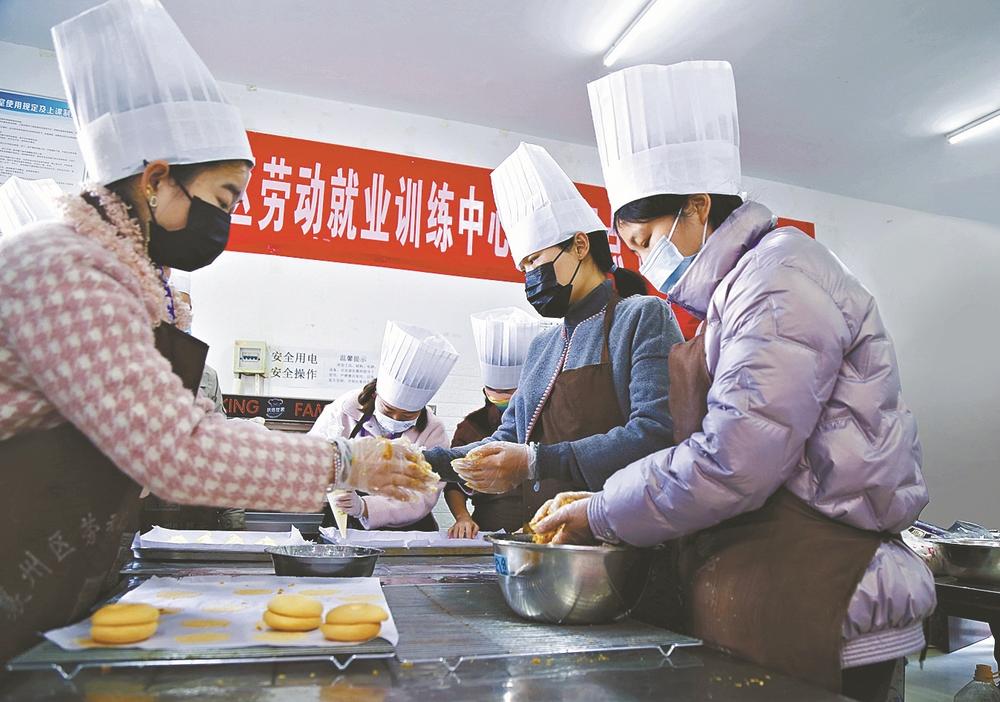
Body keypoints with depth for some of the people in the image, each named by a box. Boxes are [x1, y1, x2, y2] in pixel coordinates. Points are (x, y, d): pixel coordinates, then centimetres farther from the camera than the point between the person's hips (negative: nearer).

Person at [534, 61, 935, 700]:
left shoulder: (781, 275, -14)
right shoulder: (737, 290, 16)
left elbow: (732, 464, -24)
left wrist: (599, 517, -11)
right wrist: (609, 506, 7)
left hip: (809, 617, -9)